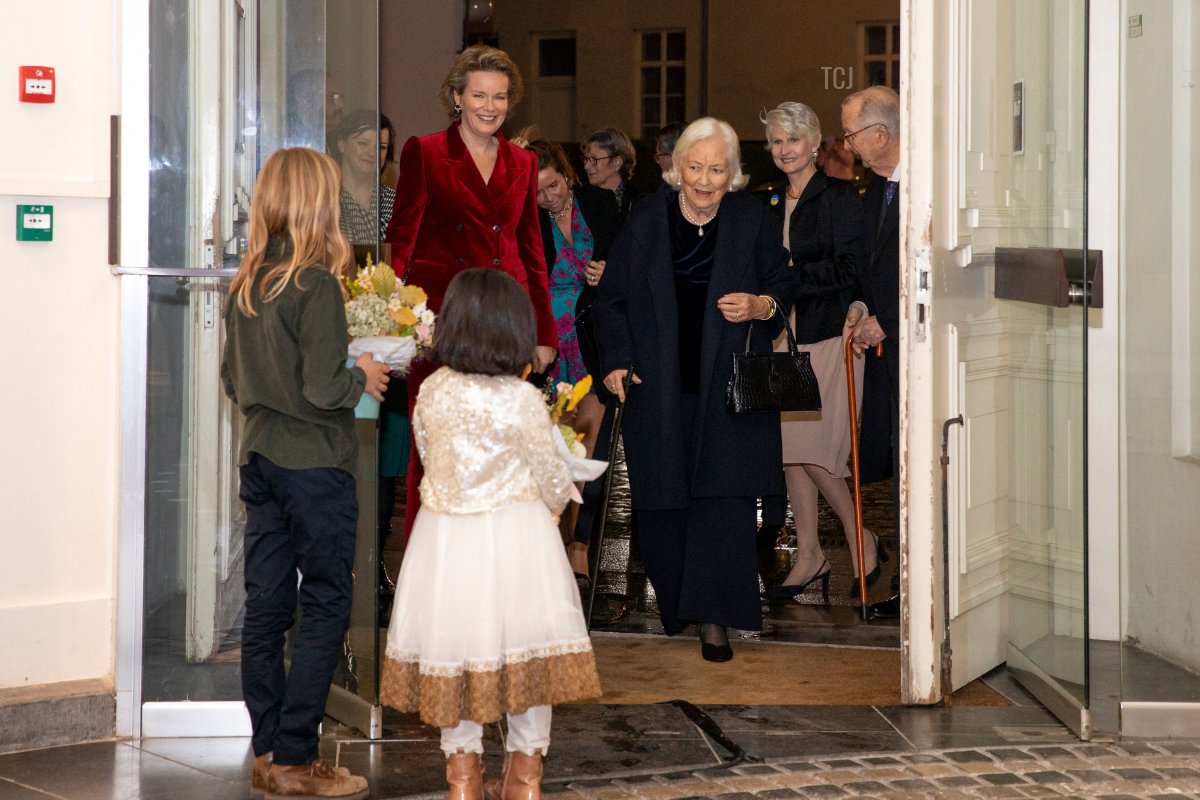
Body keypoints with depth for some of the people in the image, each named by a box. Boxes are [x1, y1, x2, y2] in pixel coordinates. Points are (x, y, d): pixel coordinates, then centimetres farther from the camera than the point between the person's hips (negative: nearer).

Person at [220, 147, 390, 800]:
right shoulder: (316, 285, -16)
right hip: (314, 465, -7)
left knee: (266, 605, 10)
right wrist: (362, 377, -1)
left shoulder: (245, 283, 6)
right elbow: (323, 390, -19)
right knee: (325, 608, 1)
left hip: (259, 458, 7)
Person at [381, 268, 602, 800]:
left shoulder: (431, 392, -2)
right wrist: (554, 505, 18)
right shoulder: (523, 400, -13)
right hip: (514, 536, -3)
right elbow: (553, 481, -5)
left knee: (455, 644, 14)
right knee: (524, 644, 10)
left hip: (445, 536, 3)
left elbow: (430, 461, 10)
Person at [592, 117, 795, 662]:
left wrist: (758, 305, -12)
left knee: (724, 499, -8)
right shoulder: (646, 220, 3)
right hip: (660, 388, 1)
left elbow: (784, 291, 10)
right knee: (665, 501, 4)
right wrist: (616, 359, -3)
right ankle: (675, 605, 20)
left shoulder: (754, 222, 2)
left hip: (729, 389, -1)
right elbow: (612, 298, 8)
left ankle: (715, 619, -6)